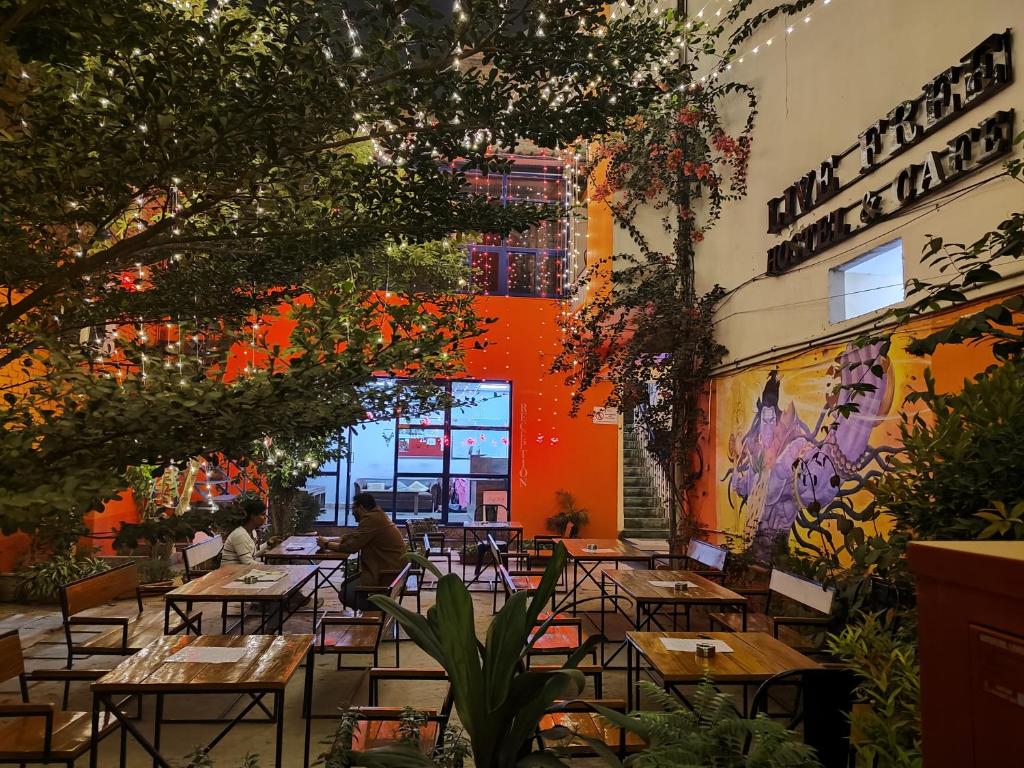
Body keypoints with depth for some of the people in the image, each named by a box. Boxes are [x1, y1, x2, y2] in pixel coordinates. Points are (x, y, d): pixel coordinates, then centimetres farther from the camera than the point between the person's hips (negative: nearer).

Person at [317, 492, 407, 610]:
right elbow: (351, 537, 16)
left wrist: (327, 545, -5)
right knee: (347, 584, 17)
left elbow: (351, 546, -19)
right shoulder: (376, 516, 14)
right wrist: (328, 540, 5)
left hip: (389, 575, -11)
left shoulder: (372, 519, -19)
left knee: (346, 595, -8)